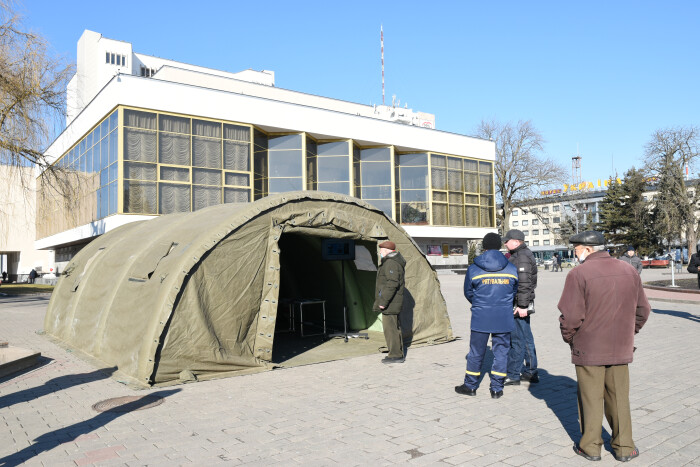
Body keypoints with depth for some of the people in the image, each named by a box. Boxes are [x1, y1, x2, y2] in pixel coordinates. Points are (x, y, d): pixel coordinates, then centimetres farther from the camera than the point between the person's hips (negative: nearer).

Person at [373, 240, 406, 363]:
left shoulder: (390, 263, -16)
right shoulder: (396, 262, 18)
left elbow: (392, 284, -25)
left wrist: (383, 301, -23)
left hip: (390, 303, -11)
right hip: (394, 303, 11)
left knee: (390, 328, -6)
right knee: (395, 327, 15)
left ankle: (395, 355, -2)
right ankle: (398, 353, 22)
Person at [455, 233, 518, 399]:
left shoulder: (473, 269, -6)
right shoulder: (511, 269, -1)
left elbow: (468, 293, 5)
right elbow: (514, 292, 11)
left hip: (481, 318, -1)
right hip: (504, 318, 1)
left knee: (476, 352, 10)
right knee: (501, 351, 11)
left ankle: (470, 386, 21)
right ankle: (497, 388, 17)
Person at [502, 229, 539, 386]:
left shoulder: (522, 257, -16)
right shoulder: (519, 255, 17)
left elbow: (524, 283, -22)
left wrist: (522, 306, -23)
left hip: (519, 304, -11)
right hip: (520, 303, 11)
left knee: (517, 339, -4)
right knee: (526, 338, 16)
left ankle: (513, 375, 2)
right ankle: (531, 372, 25)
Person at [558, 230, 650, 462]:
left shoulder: (579, 274, -15)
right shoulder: (629, 272, 5)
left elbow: (570, 315, -17)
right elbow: (642, 310, 10)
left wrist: (569, 338, 0)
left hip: (588, 350, -5)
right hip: (620, 349, 5)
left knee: (591, 399, 8)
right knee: (619, 398, 15)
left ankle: (590, 446, 19)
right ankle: (624, 447, 24)